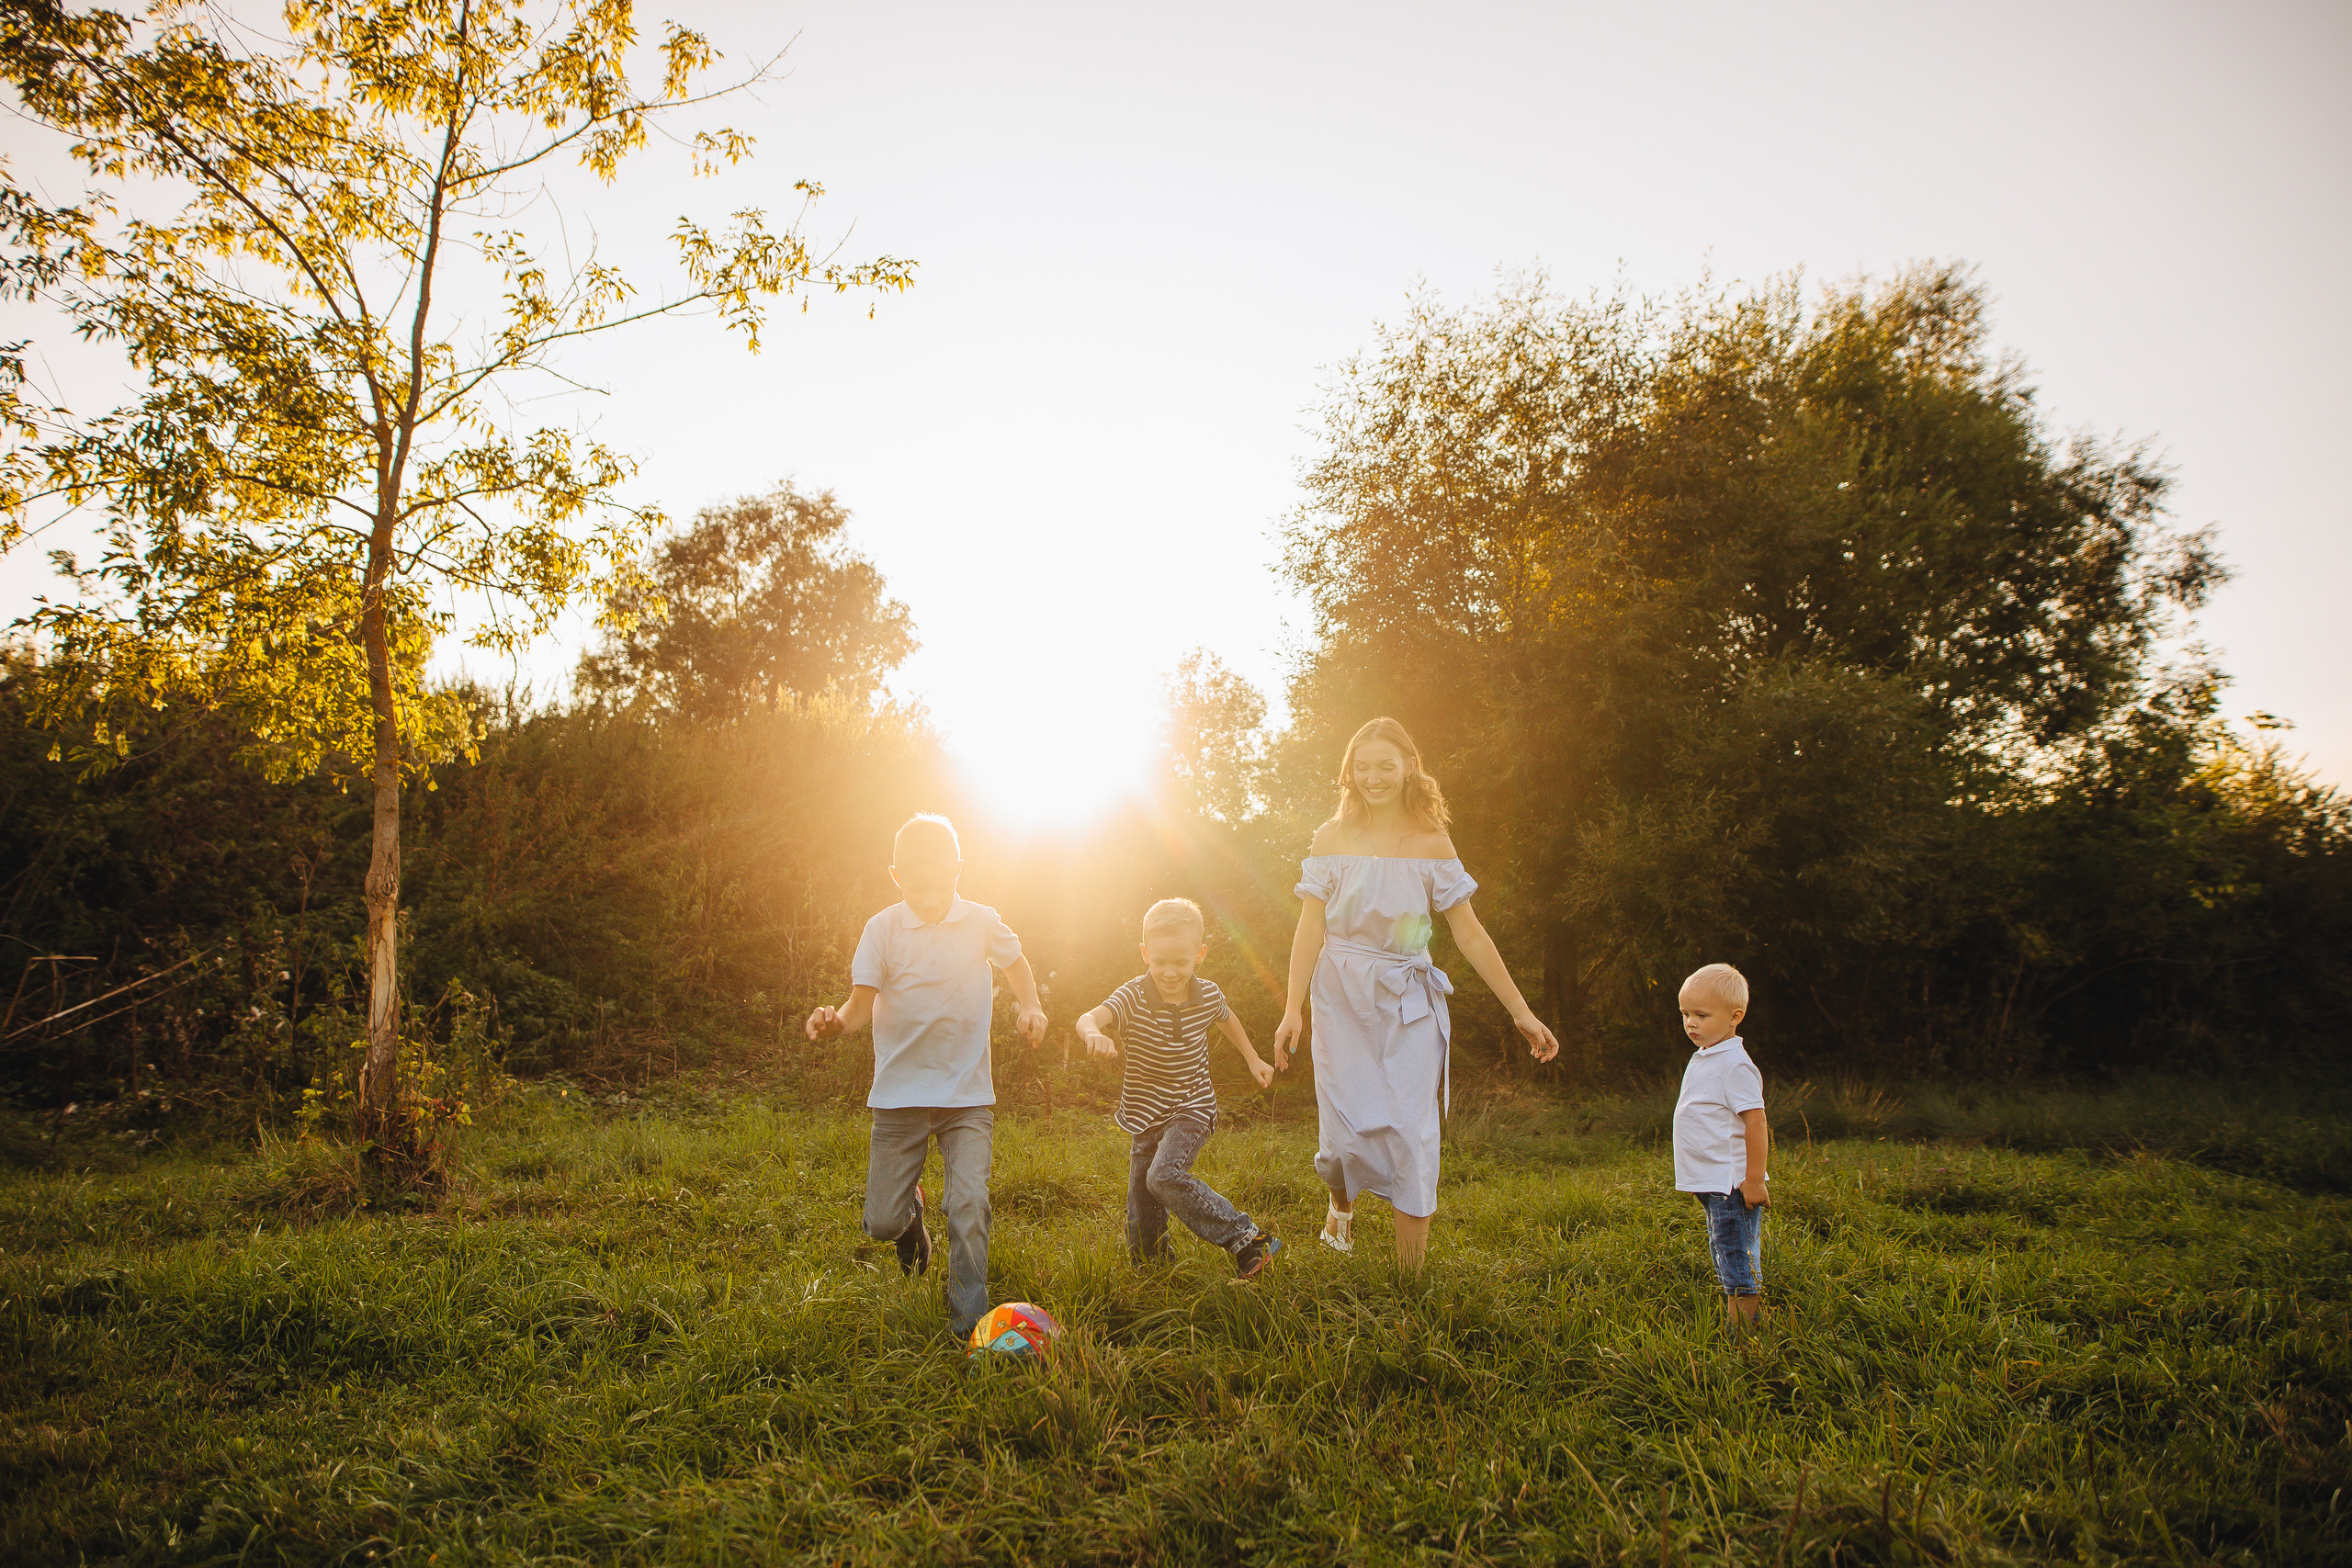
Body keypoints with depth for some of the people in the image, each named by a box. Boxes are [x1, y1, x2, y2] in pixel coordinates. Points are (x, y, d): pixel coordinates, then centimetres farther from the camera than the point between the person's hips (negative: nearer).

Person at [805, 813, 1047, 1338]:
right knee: (881, 1223, 1)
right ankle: (911, 1210, 39)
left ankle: (969, 1325, 3)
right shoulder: (883, 929, -5)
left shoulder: (981, 922, -1)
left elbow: (1016, 962, 19)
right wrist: (837, 1019, -32)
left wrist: (1029, 1006, 2)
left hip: (968, 1092, 0)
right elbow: (863, 1000, -9)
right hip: (900, 1092, 0)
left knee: (969, 1205, -15)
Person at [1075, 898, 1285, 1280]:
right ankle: (1147, 1262, 35)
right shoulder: (1133, 997, -17)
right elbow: (1089, 1018, -36)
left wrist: (1253, 1059, 23)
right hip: (1145, 1112, 2)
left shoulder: (1208, 995, -9)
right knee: (1140, 1192, 9)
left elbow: (1226, 1019, 17)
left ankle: (1247, 1239, -19)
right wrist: (1094, 1033, -59)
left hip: (1192, 1107, -2)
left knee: (1166, 1175, -25)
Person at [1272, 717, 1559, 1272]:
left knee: (1412, 1137, -6)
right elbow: (1310, 929, 1)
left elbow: (1470, 935, 4)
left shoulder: (1431, 844, 3)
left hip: (1409, 1002, 0)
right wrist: (1293, 1008, -7)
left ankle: (1412, 1277, 4)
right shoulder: (1332, 839, 3)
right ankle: (1342, 1204, 33)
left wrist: (1521, 1011, 3)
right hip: (1342, 999, 0)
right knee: (1345, 1133, -4)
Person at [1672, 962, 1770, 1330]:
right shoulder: (1703, 1058, 13)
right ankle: (1731, 1315, 26)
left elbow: (1756, 1122, -20)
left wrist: (1753, 1181, -21)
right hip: (1710, 1182, 10)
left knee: (1738, 1258, -6)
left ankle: (1746, 1329, -1)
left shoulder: (1735, 1065, -16)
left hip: (1731, 1183, -10)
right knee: (1723, 1253, 17)